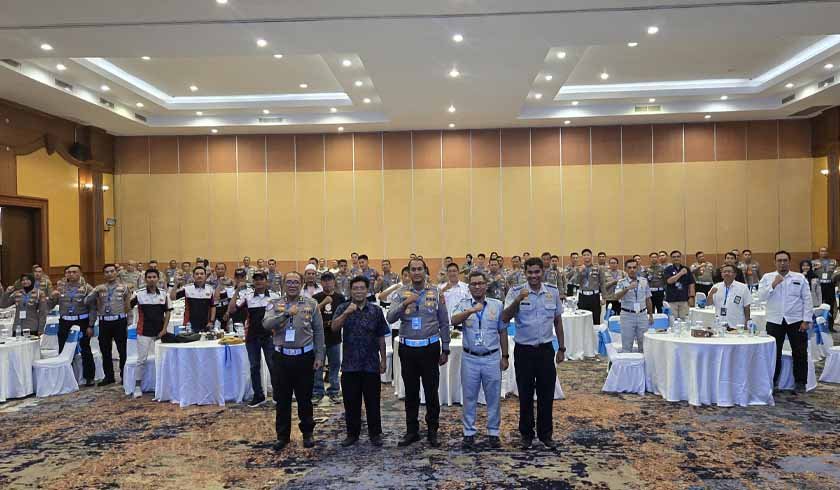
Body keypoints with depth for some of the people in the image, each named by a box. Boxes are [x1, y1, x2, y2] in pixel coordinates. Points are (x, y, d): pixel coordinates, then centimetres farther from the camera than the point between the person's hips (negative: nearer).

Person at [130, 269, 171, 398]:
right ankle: (138, 386, 10)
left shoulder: (164, 294, 2)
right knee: (141, 360, 0)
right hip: (144, 332, -2)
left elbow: (168, 312, 5)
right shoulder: (139, 294, -5)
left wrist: (164, 329, -1)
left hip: (159, 332, 2)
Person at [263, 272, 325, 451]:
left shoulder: (311, 304, 1)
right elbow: (267, 324, -15)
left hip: (304, 357, -1)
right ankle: (283, 436, 25)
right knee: (282, 399, 10)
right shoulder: (274, 304, 2)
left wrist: (319, 356, -1)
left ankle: (307, 433, 26)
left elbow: (318, 331, 3)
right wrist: (287, 314, -27)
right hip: (281, 357, 1)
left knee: (305, 398, 10)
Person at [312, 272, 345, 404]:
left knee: (334, 365, 8)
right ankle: (317, 392, 12)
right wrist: (324, 302, -21)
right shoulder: (316, 297, 2)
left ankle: (334, 391, 19)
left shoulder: (340, 297, 5)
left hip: (335, 337, 1)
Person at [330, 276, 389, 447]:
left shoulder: (376, 310, 3)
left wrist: (383, 359, 6)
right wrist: (346, 313, -27)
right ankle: (352, 433, 23)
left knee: (372, 401, 7)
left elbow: (381, 336, 7)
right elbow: (334, 328, -14)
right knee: (351, 401, 9)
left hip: (371, 364, 0)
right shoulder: (343, 308, 1)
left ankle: (375, 433, 20)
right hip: (349, 364, 0)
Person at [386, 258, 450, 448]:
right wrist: (405, 303, -23)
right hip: (407, 348, 1)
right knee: (411, 392, 11)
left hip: (430, 347, -1)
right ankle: (412, 431, 23)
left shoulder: (436, 293, 0)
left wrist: (445, 349, 3)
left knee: (431, 392, 6)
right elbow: (390, 318, -8)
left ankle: (432, 431, 20)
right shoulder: (401, 293, 2)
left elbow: (444, 323, 4)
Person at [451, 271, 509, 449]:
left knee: (493, 397, 9)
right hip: (470, 358, -1)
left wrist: (505, 356, 6)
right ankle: (469, 433, 21)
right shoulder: (464, 304, 0)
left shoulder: (497, 305, 3)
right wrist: (470, 311, -38)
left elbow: (502, 331, 7)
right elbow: (454, 320, -21)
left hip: (492, 358, 1)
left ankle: (493, 432, 23)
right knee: (469, 398, 8)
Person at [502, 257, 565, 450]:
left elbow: (558, 321, 10)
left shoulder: (553, 292, 2)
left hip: (546, 349, 2)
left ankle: (545, 434, 26)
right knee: (525, 394, 9)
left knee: (546, 394, 10)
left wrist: (561, 348, 11)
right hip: (524, 350, -2)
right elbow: (505, 319, -17)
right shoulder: (516, 292, -7)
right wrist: (518, 300, -32)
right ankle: (526, 434, 25)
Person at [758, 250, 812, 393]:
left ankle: (800, 383, 18)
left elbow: (807, 300, 2)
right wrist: (774, 284, -16)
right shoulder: (767, 277, 4)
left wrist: (806, 320, -5)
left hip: (796, 321, 0)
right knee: (774, 353, 4)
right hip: (774, 321, 0)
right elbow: (761, 297, -6)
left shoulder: (800, 278, 5)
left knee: (800, 353, 5)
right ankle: (771, 382, 15)